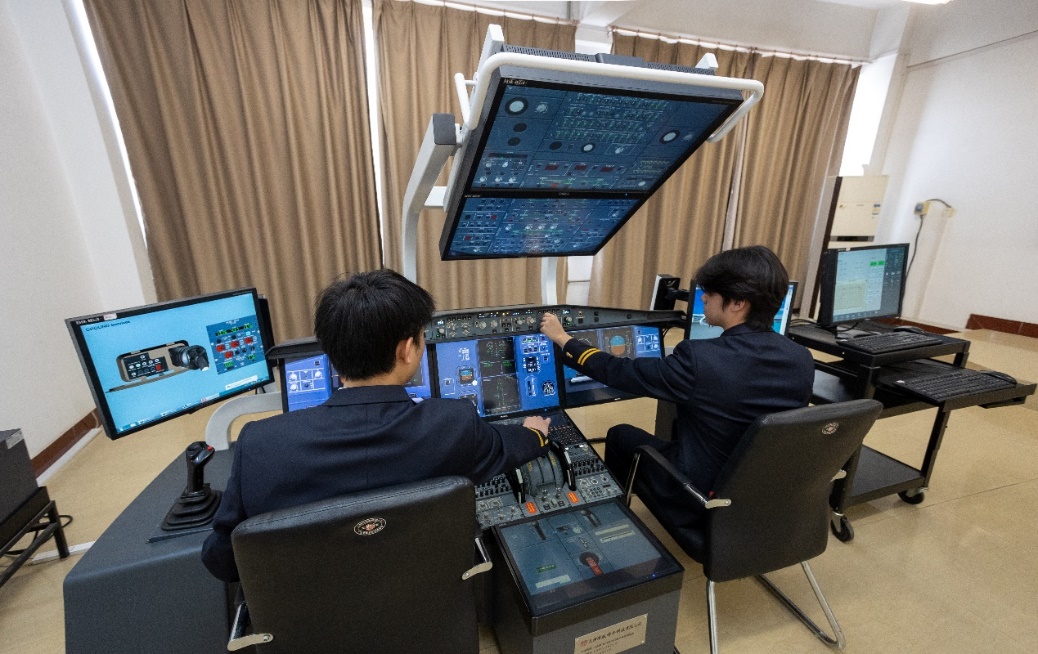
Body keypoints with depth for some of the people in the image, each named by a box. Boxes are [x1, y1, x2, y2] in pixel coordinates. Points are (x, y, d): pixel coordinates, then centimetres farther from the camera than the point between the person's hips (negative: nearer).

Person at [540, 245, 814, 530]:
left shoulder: (700, 359, -31)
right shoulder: (802, 359, -12)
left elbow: (619, 372, -18)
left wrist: (563, 339, -5)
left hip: (697, 499, -6)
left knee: (620, 434, 16)